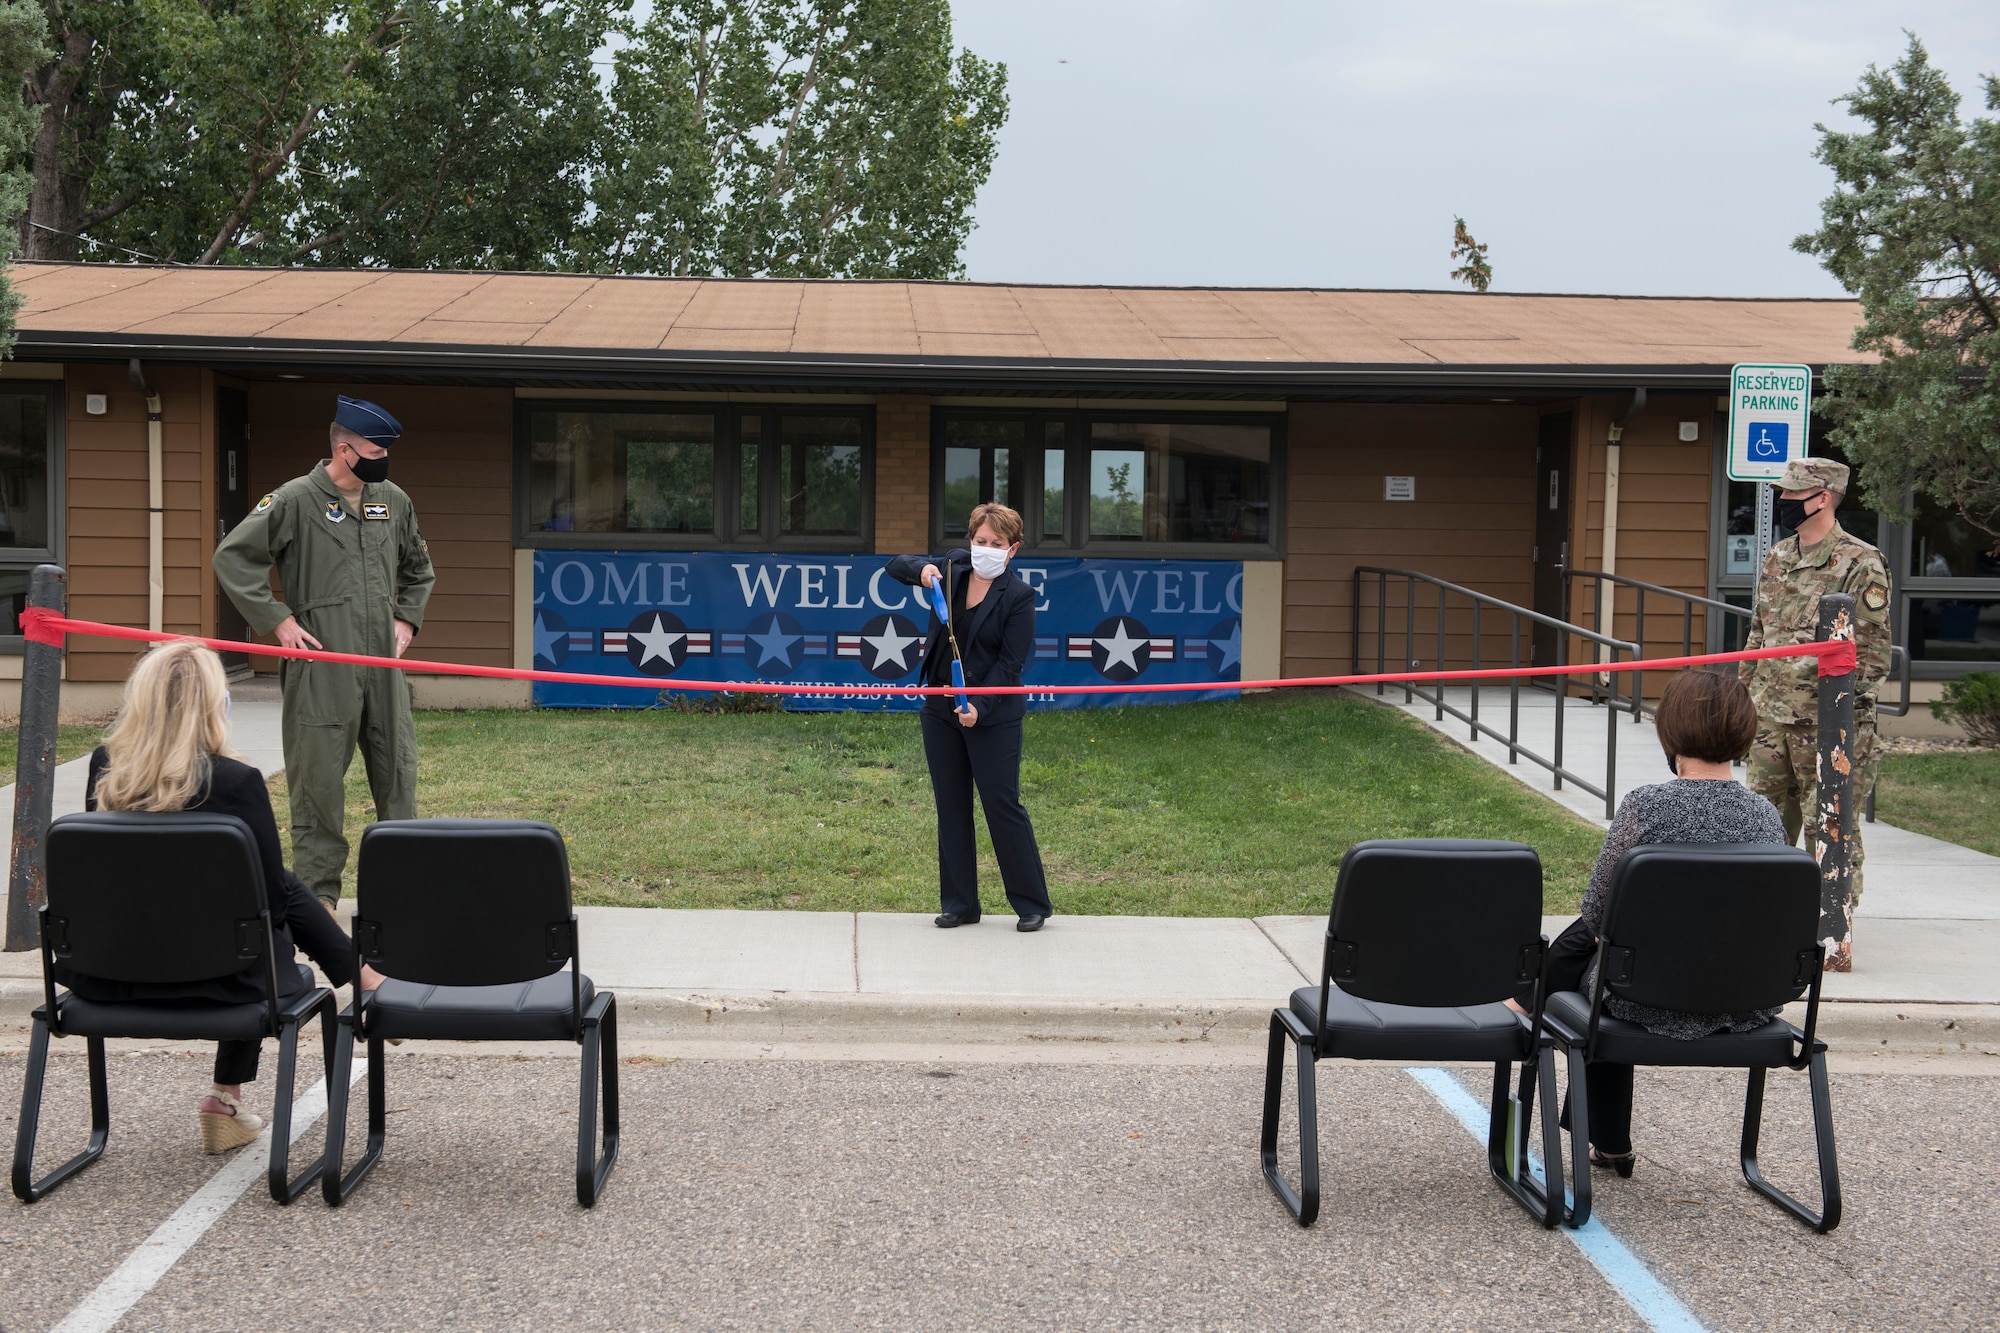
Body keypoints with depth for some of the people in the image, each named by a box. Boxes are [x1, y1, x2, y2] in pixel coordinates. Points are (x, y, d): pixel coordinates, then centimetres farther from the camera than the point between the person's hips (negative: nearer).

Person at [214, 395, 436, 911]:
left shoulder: (394, 500, 12)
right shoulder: (295, 500, -5)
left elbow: (418, 569, 28)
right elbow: (232, 557, -6)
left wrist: (406, 620, 14)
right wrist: (279, 621, -9)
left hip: (383, 664, 5)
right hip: (321, 666, -5)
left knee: (397, 772, 8)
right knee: (318, 778, -1)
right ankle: (318, 892, 8)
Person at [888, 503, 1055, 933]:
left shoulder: (1019, 596, -9)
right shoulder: (953, 566, 5)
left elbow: (1010, 663, -13)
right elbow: (896, 565, 16)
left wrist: (979, 707, -24)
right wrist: (922, 569, -7)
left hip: (993, 716, -5)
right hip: (940, 710, 6)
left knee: (1003, 805, -3)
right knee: (951, 807, 9)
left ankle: (1033, 904, 9)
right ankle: (959, 904, 18)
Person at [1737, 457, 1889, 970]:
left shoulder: (1860, 563, -8)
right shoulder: (1776, 560, 14)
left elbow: (1871, 647, -10)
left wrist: (1849, 709, -15)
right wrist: (1744, 696, 18)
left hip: (1826, 721, -7)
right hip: (1769, 717, 7)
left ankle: (1835, 936, 3)